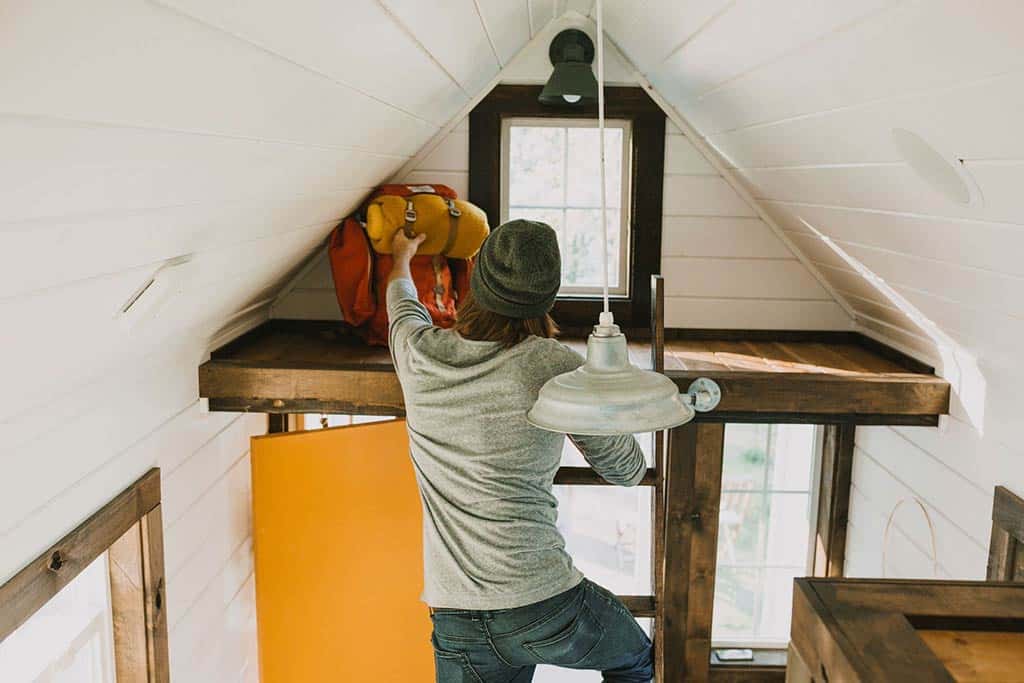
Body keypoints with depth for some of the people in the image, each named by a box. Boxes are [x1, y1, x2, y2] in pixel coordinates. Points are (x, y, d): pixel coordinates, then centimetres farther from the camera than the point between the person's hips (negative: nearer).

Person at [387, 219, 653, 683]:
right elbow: (627, 471, 0)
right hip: (546, 605, -3)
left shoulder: (418, 354, -3)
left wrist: (401, 258, 45)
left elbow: (403, 305, 24)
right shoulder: (554, 367, -13)